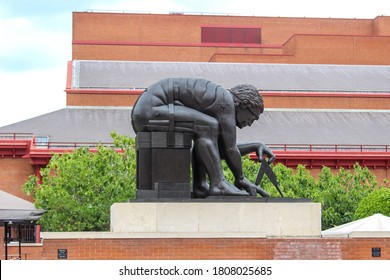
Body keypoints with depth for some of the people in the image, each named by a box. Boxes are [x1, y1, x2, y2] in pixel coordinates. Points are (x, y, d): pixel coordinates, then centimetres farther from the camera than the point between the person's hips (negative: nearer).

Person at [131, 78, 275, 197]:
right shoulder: (226, 101, -8)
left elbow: (222, 150, 26)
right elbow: (230, 149, -8)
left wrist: (256, 146, 21)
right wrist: (241, 179, 5)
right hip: (150, 109, -10)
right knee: (209, 126, -15)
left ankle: (200, 185, 6)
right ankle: (218, 184, -14)